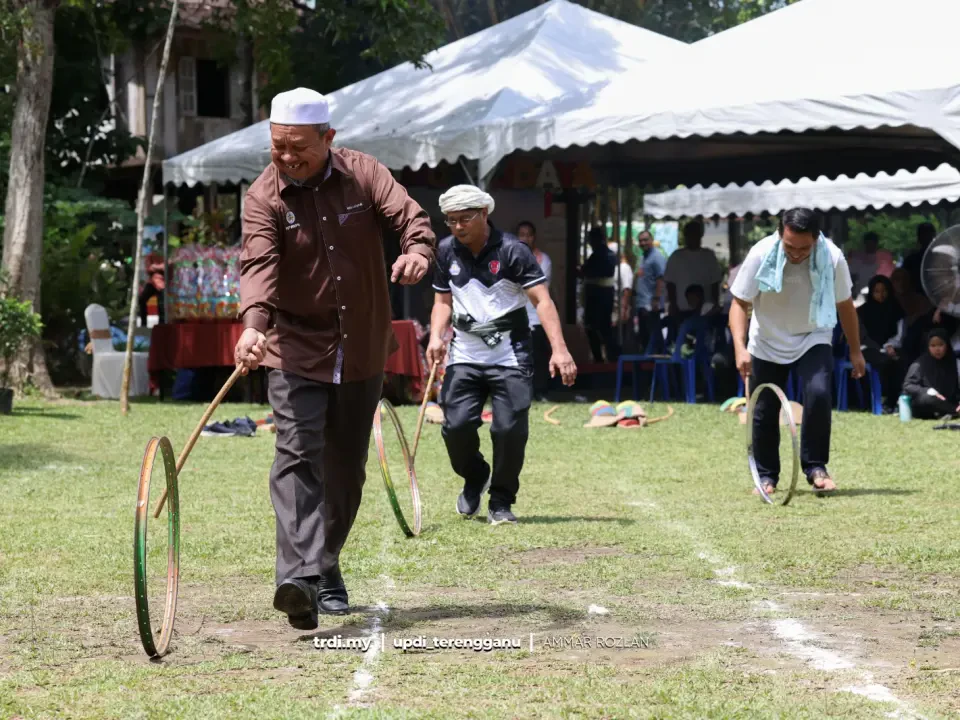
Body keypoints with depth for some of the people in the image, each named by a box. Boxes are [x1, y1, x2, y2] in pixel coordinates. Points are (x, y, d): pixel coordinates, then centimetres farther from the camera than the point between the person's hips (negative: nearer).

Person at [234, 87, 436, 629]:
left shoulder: (364, 174, -2)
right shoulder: (264, 197, -9)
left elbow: (412, 218, -11)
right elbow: (258, 264, -22)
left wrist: (418, 250, -36)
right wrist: (254, 323, -41)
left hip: (363, 351, 3)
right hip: (297, 351, -3)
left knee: (346, 466, 11)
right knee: (298, 456, -19)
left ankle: (327, 570, 27)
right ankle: (299, 577, -30)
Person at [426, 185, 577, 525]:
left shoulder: (512, 251, -10)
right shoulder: (446, 251, 4)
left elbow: (541, 299, -14)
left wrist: (559, 349, -25)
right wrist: (436, 336, -4)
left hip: (510, 356, -3)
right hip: (464, 356, 3)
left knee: (510, 428, -11)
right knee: (456, 424, -11)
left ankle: (501, 501, 9)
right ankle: (474, 477, 20)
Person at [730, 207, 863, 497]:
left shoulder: (832, 258, -22)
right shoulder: (760, 255, -26)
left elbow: (844, 305, -5)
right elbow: (740, 303, -18)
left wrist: (855, 351, 4)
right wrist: (740, 348, -33)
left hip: (813, 340, 0)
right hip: (767, 343, 0)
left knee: (819, 394, -23)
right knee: (764, 411, 3)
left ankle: (815, 467, -9)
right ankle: (767, 476, 23)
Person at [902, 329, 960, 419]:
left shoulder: (951, 364, 7)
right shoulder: (920, 365, -7)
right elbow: (908, 386, -12)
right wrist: (928, 391, -26)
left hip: (944, 404, 4)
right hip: (921, 407, -4)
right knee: (928, 398, -38)